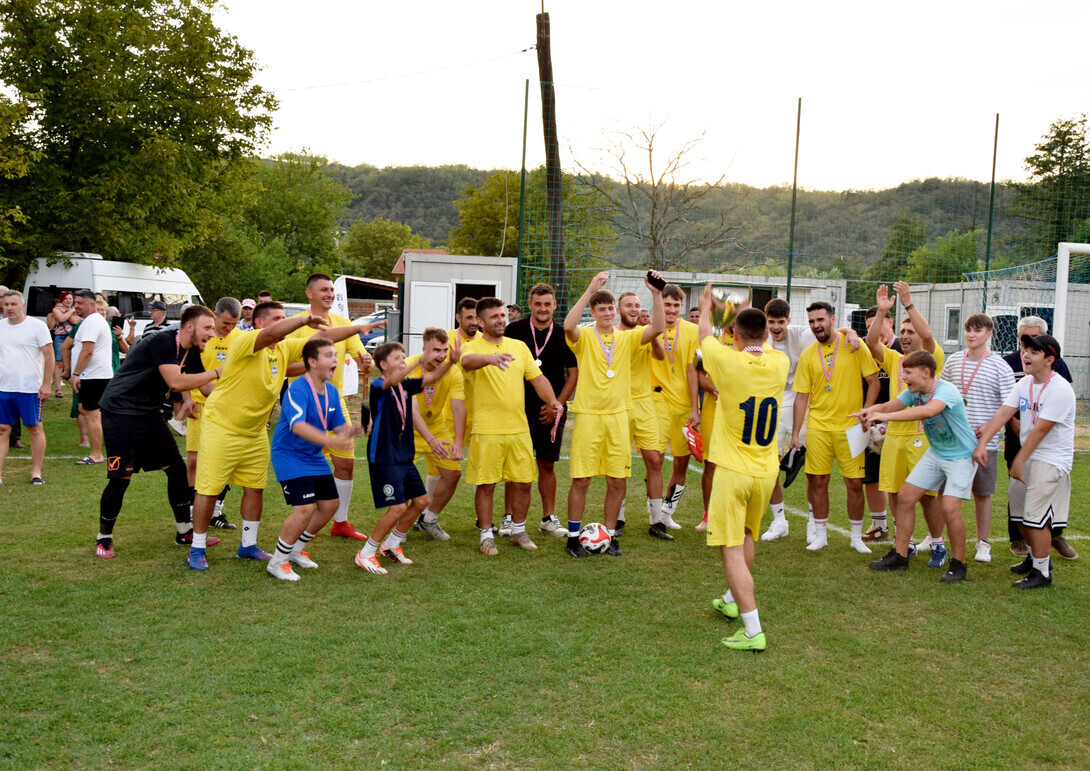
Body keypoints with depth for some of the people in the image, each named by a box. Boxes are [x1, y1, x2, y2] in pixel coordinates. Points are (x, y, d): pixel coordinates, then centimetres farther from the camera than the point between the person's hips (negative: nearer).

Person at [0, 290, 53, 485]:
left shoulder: (37, 326, -4)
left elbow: (49, 355, -5)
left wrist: (46, 384, -10)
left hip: (29, 388, -4)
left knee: (35, 429, 2)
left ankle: (36, 473, 9)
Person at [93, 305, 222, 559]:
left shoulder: (191, 352, 4)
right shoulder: (162, 342, -23)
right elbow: (175, 382, -32)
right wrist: (217, 373, -27)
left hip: (149, 414, 9)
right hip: (120, 412, -9)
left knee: (176, 467, 5)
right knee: (120, 478, -8)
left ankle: (184, 531, 17)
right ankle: (104, 538, 12)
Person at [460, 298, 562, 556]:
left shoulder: (519, 346, 13)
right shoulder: (473, 347, -4)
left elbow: (537, 377, 12)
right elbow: (467, 361, -28)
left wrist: (552, 400, -7)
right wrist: (491, 358, -49)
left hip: (519, 428, 5)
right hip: (486, 430, -4)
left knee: (523, 483, 9)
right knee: (486, 484, 1)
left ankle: (518, 531, 28)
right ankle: (486, 535, 16)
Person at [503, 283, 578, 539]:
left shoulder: (563, 335, 5)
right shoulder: (514, 330, 1)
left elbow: (573, 374, 7)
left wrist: (557, 404, -2)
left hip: (551, 412, 1)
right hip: (519, 410, -1)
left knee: (547, 465, 8)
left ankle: (549, 518, 18)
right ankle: (509, 517, 11)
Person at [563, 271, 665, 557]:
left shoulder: (627, 337, 7)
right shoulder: (584, 337, -2)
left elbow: (658, 328, -6)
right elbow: (568, 325, -25)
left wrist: (656, 293, -17)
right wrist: (590, 290, -26)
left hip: (618, 415, 3)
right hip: (588, 414, -3)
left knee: (617, 481, 6)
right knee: (581, 479, 0)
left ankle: (609, 535, 20)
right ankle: (573, 536, 13)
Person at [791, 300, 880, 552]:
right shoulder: (807, 355, 4)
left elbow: (873, 381, 0)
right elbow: (801, 396, 5)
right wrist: (795, 434, 2)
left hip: (850, 427, -2)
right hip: (817, 427, 2)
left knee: (855, 482, 3)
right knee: (818, 481, 5)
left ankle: (857, 536, 18)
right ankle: (820, 534, 20)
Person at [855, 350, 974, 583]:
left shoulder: (946, 390, -28)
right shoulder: (914, 392, -3)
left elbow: (928, 411, -48)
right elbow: (887, 406, -4)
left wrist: (886, 416, -52)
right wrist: (870, 411, -29)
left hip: (961, 456, -8)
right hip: (935, 453, 8)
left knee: (949, 508, -18)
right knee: (905, 497, 3)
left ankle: (958, 565, 2)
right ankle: (899, 555, 15)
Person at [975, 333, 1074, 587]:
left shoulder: (1060, 390, -20)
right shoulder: (1025, 383, 4)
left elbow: (1040, 430, -20)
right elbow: (1003, 413, -3)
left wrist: (1019, 462, -17)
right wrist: (982, 443, -14)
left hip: (1052, 460, -8)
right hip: (1028, 456, 8)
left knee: (1036, 515, -8)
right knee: (1020, 510, 17)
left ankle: (1042, 572, 6)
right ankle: (1034, 557, 37)